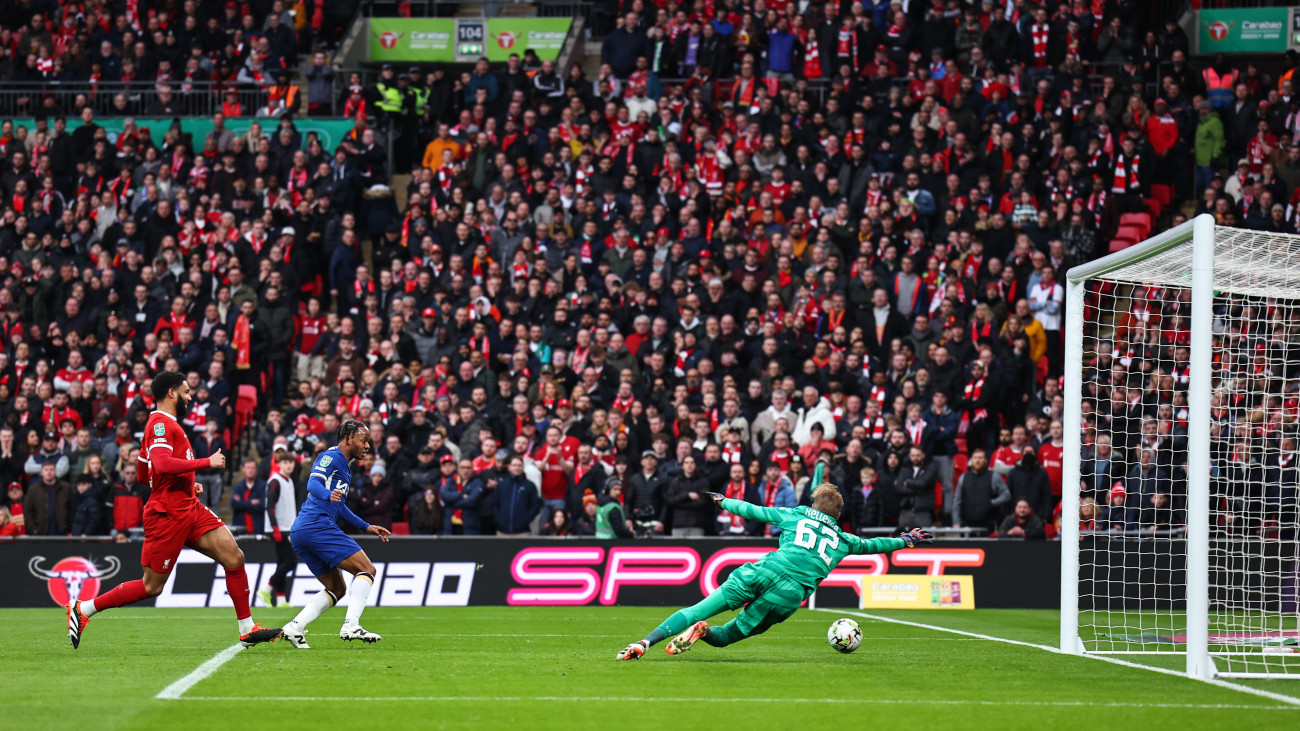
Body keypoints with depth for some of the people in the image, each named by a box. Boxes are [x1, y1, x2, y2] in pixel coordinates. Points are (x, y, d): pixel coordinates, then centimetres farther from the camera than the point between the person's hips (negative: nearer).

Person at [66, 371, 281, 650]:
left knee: (234, 557, -2)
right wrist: (208, 462, -21)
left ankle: (247, 630, 2)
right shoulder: (161, 423, -13)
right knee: (151, 587, -2)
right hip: (168, 515, -10)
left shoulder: (166, 423, 19)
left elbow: (143, 468, 27)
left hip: (190, 509, 10)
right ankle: (82, 609, 10)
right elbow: (162, 464, -29)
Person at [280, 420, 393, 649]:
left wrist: (366, 527, 37)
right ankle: (351, 625, -26)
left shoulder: (344, 466, 27)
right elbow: (313, 484, -20)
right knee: (367, 570, -11)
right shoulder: (332, 457, -3)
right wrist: (328, 495, -41)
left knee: (336, 589, 14)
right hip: (317, 525, -10)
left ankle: (295, 627, 1)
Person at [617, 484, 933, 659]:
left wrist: (723, 502, 45)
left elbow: (753, 511, 29)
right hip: (791, 594, 0)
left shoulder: (795, 515, 22)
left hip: (762, 573, 0)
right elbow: (871, 545, 37)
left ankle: (643, 643, -24)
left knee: (698, 610, -3)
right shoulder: (842, 539, 23)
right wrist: (906, 540, 53)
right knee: (728, 635, 8)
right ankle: (703, 632, -28)